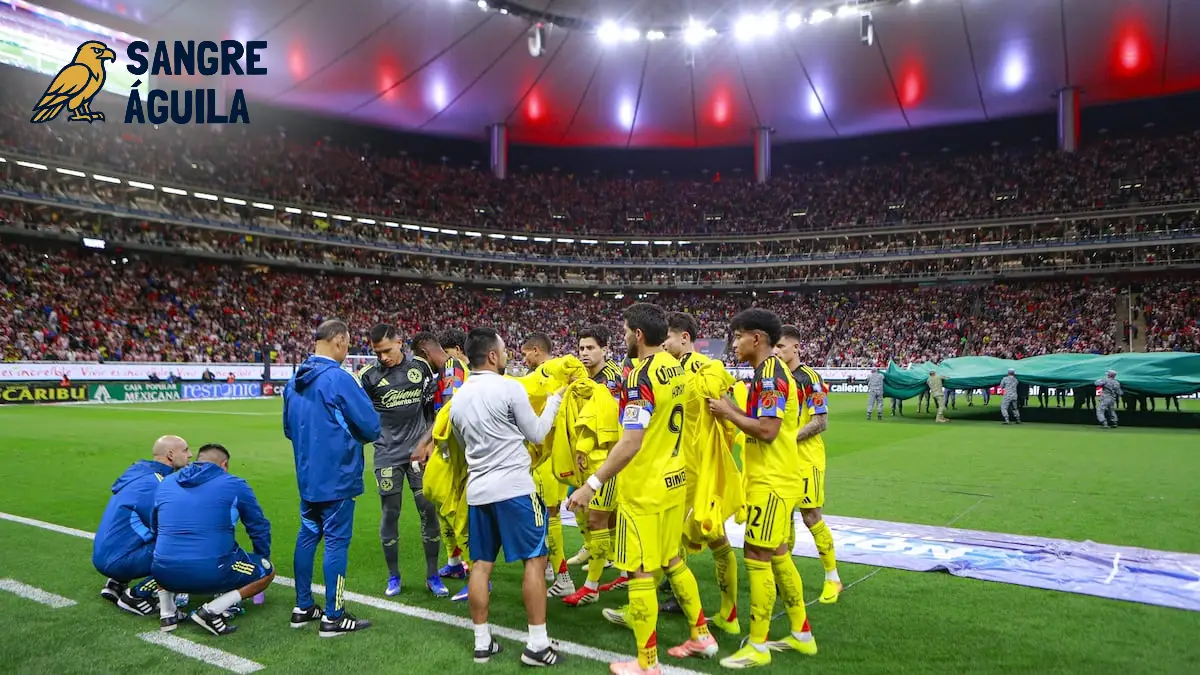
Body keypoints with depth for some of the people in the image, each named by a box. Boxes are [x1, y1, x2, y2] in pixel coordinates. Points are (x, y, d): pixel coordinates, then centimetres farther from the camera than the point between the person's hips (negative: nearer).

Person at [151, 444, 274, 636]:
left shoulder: (165, 483, 13)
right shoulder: (234, 485, 2)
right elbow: (259, 528, 11)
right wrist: (263, 559, 30)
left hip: (165, 574, 5)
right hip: (212, 574, -5)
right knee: (267, 571, 19)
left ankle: (167, 612, 20)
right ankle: (212, 611, -1)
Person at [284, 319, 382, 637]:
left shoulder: (295, 381, 6)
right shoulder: (338, 378, -19)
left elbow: (289, 428, 18)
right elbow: (372, 428, -16)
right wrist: (357, 434, 5)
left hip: (307, 476, 8)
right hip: (337, 477, -8)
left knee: (307, 536, 16)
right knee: (336, 541, 0)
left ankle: (303, 607, 26)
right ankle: (333, 617, 7)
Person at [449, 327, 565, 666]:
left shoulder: (458, 398, 8)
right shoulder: (509, 388, -11)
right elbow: (536, 434, -2)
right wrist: (553, 401, 11)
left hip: (478, 490, 7)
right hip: (515, 488, -6)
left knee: (481, 564, 11)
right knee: (535, 560, 2)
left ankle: (482, 643, 19)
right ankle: (537, 645, 4)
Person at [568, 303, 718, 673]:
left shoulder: (641, 376, -21)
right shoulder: (675, 367, 6)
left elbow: (631, 442, -27)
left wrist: (592, 484, -25)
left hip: (644, 489, -9)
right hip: (673, 479, 9)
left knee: (640, 572, 2)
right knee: (673, 561, 22)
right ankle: (701, 635, 34)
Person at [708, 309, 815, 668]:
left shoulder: (770, 373, -18)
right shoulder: (771, 371, 14)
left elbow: (767, 430, -25)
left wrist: (728, 412, -14)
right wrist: (733, 411, 3)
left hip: (771, 482, -10)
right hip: (775, 479, 10)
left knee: (757, 558, -4)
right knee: (777, 555, 17)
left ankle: (758, 646, 7)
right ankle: (802, 634, 27)